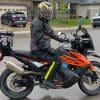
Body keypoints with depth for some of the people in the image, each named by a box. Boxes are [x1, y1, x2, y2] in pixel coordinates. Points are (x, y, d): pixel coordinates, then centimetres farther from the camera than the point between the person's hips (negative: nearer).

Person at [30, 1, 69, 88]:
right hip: (38, 49, -10)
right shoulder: (37, 23, -19)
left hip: (43, 47, 10)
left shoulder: (45, 21, 14)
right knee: (56, 59, -23)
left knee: (58, 54, 16)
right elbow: (40, 40, -25)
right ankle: (48, 80, -16)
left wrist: (60, 39, 16)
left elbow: (50, 33, 23)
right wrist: (51, 50, -28)